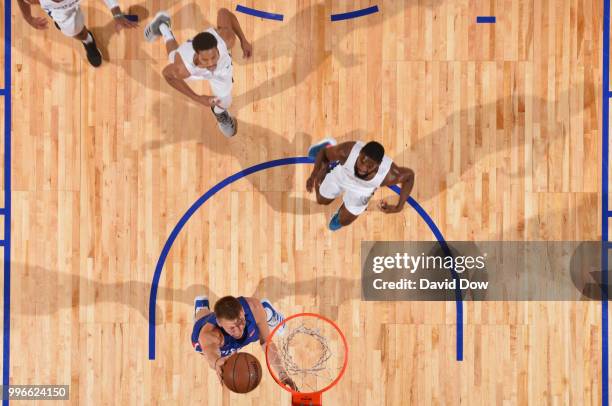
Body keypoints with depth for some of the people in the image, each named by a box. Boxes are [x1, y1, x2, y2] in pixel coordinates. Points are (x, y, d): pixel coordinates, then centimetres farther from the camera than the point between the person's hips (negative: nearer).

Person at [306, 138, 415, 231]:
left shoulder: (389, 174, -45)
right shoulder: (347, 151, -45)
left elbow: (409, 175, -22)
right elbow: (323, 152, -24)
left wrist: (399, 207, -28)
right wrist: (314, 174, -37)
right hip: (340, 175, 0)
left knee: (344, 221, 19)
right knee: (322, 200, 29)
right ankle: (325, 166, 49)